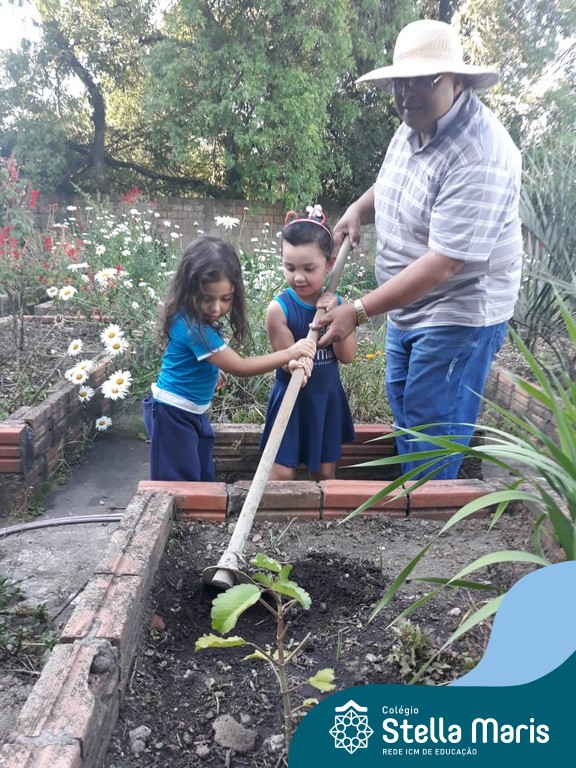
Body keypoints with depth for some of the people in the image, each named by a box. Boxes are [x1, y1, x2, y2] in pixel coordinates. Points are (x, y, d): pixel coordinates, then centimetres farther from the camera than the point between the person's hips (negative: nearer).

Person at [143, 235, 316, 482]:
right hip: (172, 413, -9)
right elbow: (239, 367, -29)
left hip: (194, 412, 9)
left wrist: (214, 371, 17)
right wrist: (289, 354, -29)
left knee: (204, 479, 17)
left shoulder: (201, 318, -2)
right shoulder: (192, 326, -29)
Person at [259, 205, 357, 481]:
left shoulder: (336, 303, -5)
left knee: (325, 472, 16)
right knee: (282, 473, 1)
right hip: (292, 399, -4)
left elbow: (347, 355, -9)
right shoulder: (279, 308, -17)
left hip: (327, 398, 4)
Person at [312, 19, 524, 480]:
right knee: (405, 410, 23)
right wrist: (358, 209, -1)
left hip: (457, 313, -9)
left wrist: (358, 312, -31)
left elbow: (441, 265, -32)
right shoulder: (413, 128, 1)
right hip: (407, 307, 10)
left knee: (430, 437, 2)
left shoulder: (480, 156, -28)